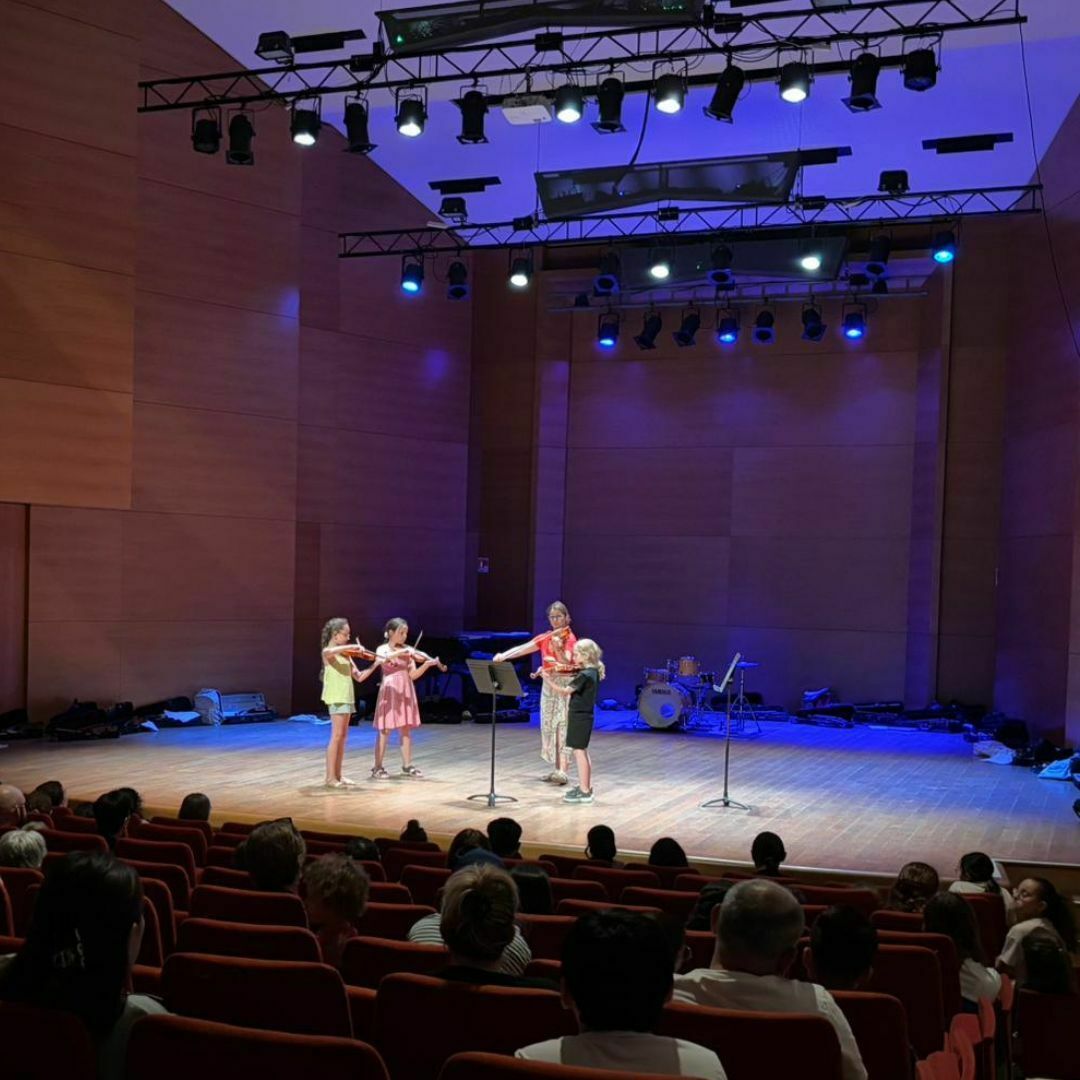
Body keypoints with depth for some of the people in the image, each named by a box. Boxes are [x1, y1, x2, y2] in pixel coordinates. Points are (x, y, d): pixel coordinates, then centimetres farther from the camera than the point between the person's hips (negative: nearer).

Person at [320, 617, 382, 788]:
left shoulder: (346, 654, 16)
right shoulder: (328, 652, -7)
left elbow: (359, 677, 13)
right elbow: (329, 651, -35)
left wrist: (375, 665, 1)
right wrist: (353, 647, -31)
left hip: (346, 697, 8)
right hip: (336, 697, -8)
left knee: (343, 737, 8)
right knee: (337, 736, -10)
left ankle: (337, 775, 13)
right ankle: (330, 777, -7)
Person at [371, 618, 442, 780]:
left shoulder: (408, 651, 9)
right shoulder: (382, 649, 0)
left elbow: (413, 675, 1)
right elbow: (382, 659, -24)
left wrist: (427, 664, -14)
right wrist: (399, 652, -31)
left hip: (405, 692, 4)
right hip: (389, 692, -4)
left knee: (406, 729, 8)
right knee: (385, 730, -4)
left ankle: (407, 765, 16)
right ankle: (377, 767, 1)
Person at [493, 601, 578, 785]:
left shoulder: (570, 638, -9)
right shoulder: (545, 637, 8)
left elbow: (566, 662, -24)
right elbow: (523, 648, -2)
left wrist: (558, 648, -43)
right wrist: (503, 655, -17)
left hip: (564, 685, -7)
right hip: (548, 684, 7)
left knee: (562, 727, -12)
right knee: (549, 727, 7)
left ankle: (563, 770, -16)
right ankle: (556, 768, 13)